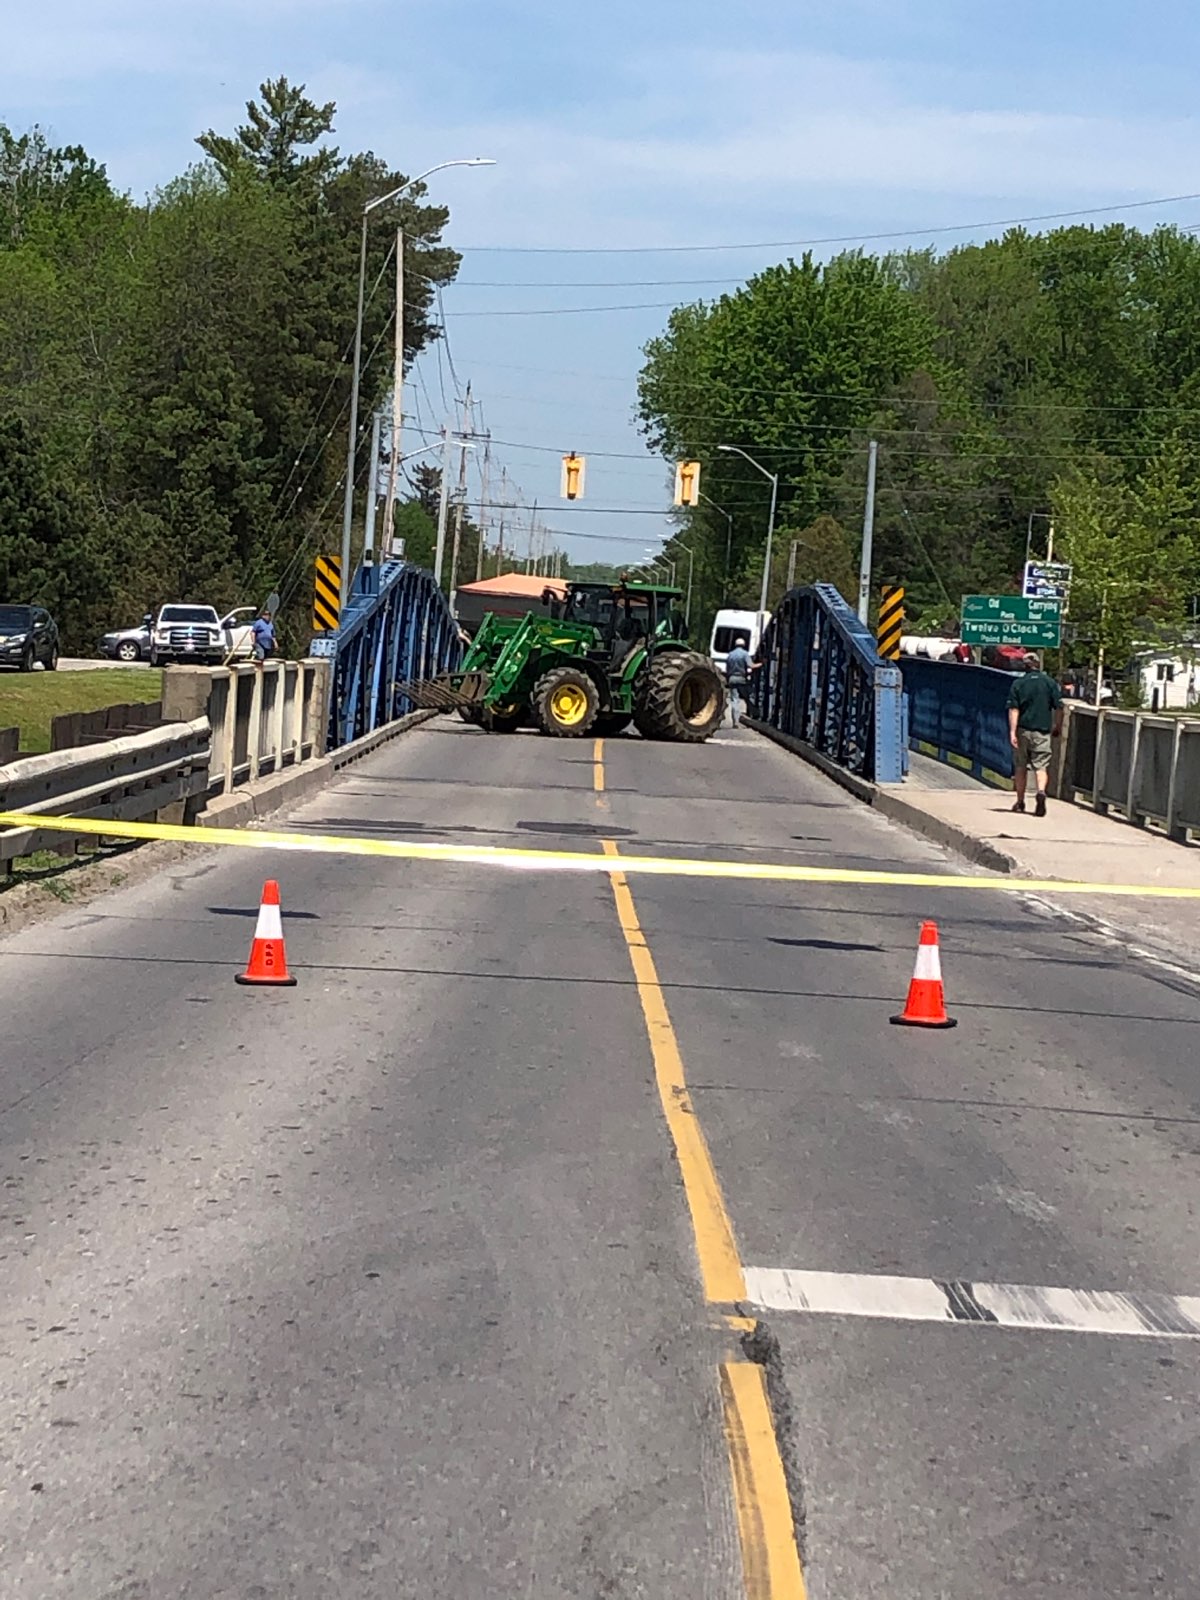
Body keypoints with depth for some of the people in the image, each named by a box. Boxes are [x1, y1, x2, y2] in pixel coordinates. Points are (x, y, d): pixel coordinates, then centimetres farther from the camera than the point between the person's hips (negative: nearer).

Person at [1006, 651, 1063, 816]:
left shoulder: (1018, 683, -1)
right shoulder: (1050, 683, 2)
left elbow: (1013, 709, -8)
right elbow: (1059, 708, 2)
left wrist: (1012, 732, -12)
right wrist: (1058, 727, 16)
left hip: (1023, 730, 0)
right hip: (1043, 731, 0)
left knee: (1020, 766, 13)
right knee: (1041, 765, -1)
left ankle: (1020, 802, 18)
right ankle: (1041, 792, -28)